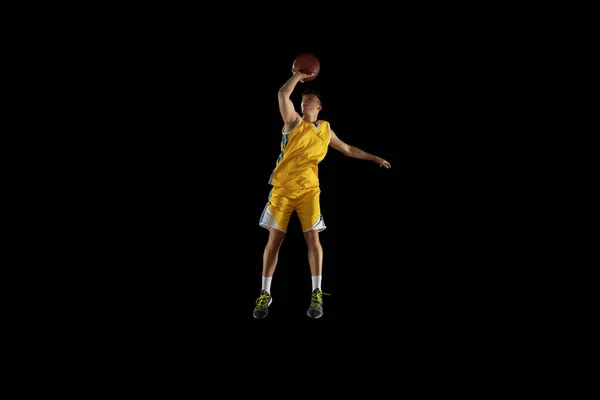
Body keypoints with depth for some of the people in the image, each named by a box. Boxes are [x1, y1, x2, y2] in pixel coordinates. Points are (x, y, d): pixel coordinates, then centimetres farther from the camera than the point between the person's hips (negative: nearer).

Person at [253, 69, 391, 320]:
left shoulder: (326, 130, 14)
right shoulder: (293, 122, 3)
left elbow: (348, 149, 26)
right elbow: (282, 94, -13)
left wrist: (374, 158, 26)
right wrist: (299, 75, -5)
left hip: (308, 190, 2)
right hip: (282, 188, -2)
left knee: (312, 238, -8)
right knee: (274, 240, -2)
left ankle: (316, 294, -2)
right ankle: (265, 294, 5)